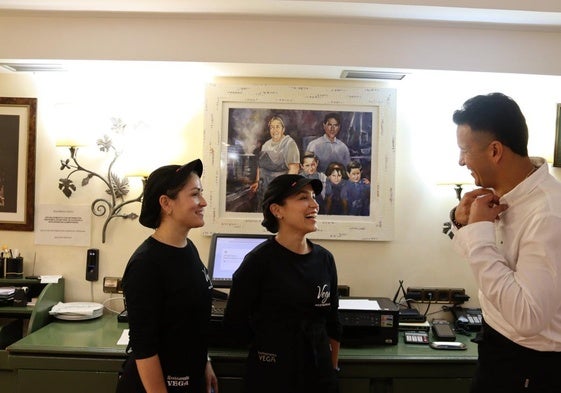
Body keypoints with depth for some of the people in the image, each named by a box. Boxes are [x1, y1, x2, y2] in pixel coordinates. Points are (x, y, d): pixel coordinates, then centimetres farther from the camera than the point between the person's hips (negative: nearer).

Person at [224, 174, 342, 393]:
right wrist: (272, 343, 3)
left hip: (319, 373, 5)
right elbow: (234, 321, -8)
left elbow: (332, 321, 10)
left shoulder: (324, 259, 2)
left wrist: (333, 369, 12)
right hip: (272, 375, -5)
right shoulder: (260, 260, -14)